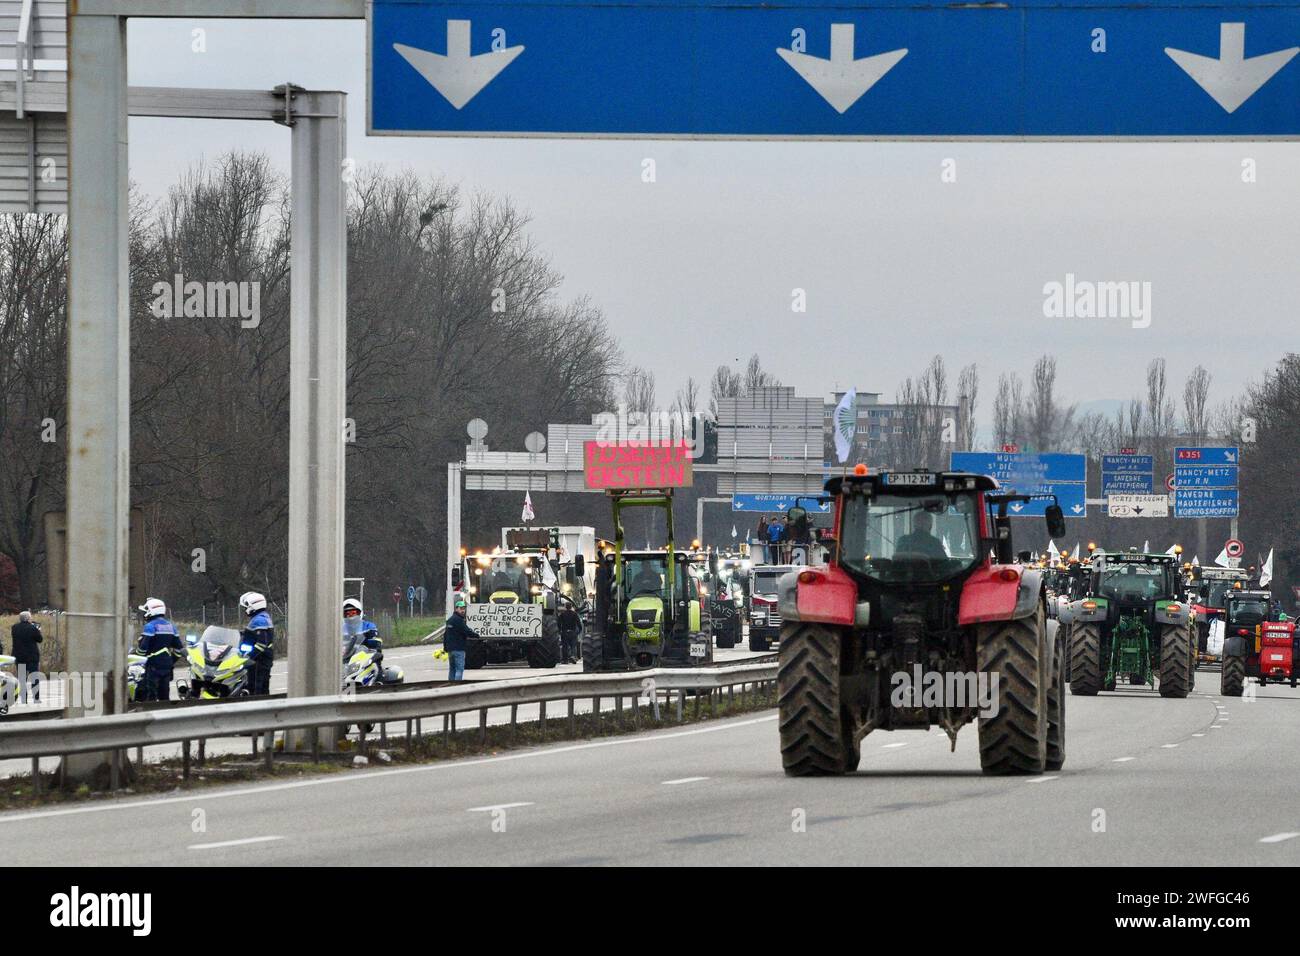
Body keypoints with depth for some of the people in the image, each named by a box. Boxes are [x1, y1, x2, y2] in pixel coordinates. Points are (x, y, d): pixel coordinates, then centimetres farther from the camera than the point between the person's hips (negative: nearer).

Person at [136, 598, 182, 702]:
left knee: (150, 693, -6)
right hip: (167, 665, 7)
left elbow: (143, 648, -16)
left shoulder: (150, 626, -11)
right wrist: (172, 662, 21)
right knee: (164, 693, 11)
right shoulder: (171, 626, 11)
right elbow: (178, 648, 13)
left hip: (154, 665, -7)